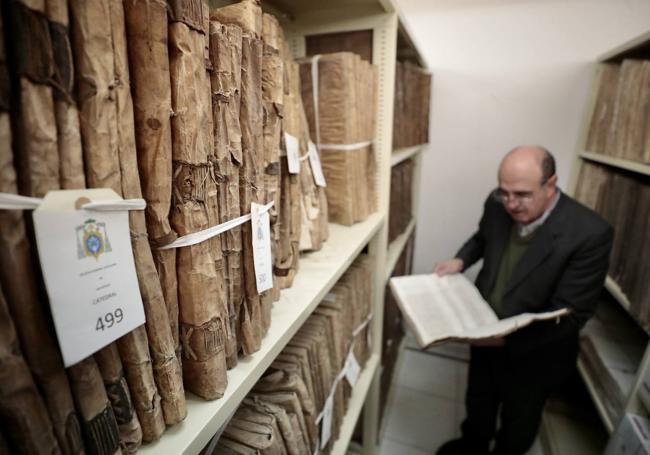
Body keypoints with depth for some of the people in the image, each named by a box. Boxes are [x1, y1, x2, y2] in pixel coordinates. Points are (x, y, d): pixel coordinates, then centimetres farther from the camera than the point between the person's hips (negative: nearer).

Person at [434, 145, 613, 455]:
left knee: (519, 420, 26)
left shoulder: (590, 233, -29)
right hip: (486, 336, 5)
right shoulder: (498, 205, -15)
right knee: (477, 401, 30)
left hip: (533, 353, -4)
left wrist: (507, 337, -35)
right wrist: (461, 260, -11)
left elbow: (571, 314, -25)